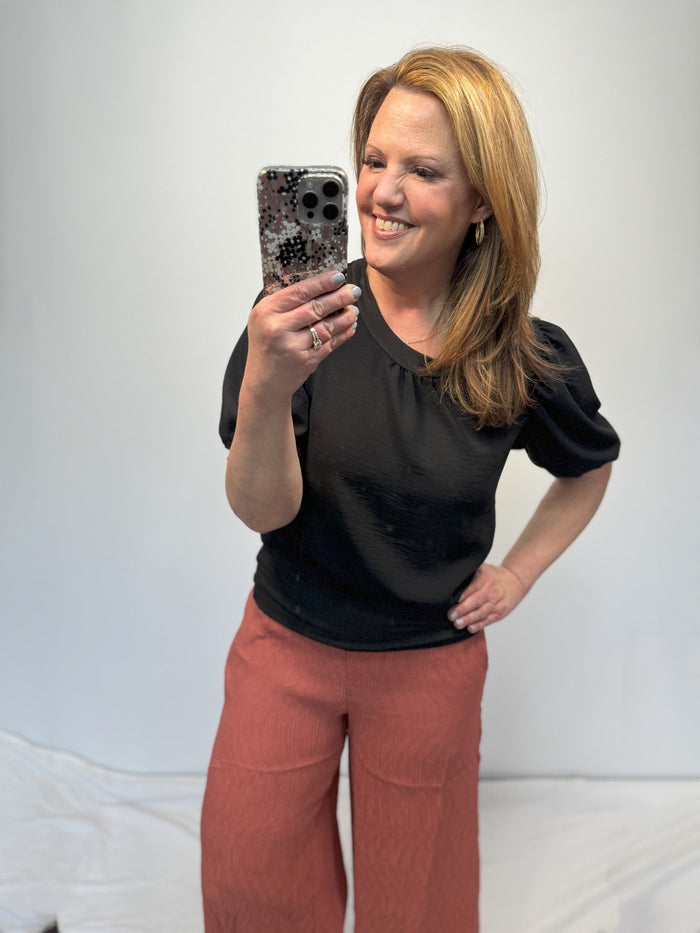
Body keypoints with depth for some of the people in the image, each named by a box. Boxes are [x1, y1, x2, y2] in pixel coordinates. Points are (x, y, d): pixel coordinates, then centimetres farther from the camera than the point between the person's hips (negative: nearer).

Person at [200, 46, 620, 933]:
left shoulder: (528, 358, -12)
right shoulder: (304, 315, -16)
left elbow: (588, 468, 9)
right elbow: (263, 510, -23)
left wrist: (517, 574, 0)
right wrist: (265, 386, -41)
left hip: (431, 666, 1)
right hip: (287, 646, 0)